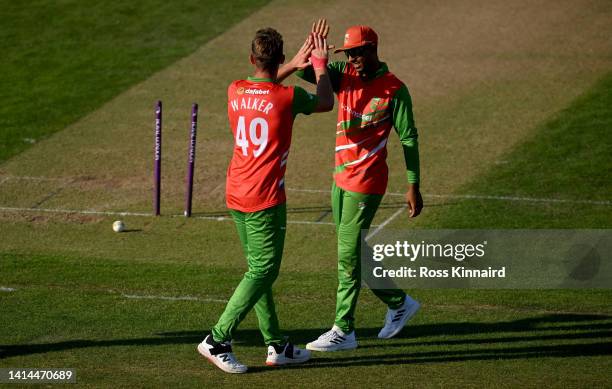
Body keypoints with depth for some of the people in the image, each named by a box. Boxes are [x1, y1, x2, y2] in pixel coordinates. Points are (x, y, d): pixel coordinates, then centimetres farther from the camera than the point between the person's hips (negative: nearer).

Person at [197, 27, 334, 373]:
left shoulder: (235, 92, 2)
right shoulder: (287, 97, -13)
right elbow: (326, 102, 8)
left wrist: (295, 64, 31)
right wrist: (320, 65, 20)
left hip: (236, 195, 7)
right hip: (265, 199, -7)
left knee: (260, 269, 15)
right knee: (263, 271, -3)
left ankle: (276, 345, 21)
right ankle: (218, 340, -10)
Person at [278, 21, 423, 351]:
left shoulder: (393, 89, -12)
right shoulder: (344, 75, 4)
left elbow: (409, 139, -9)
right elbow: (305, 71, -8)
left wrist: (413, 187, -10)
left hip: (367, 183, -7)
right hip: (341, 178, 7)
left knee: (348, 255, -6)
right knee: (353, 252, 16)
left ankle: (343, 331, 1)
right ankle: (399, 304, 32)